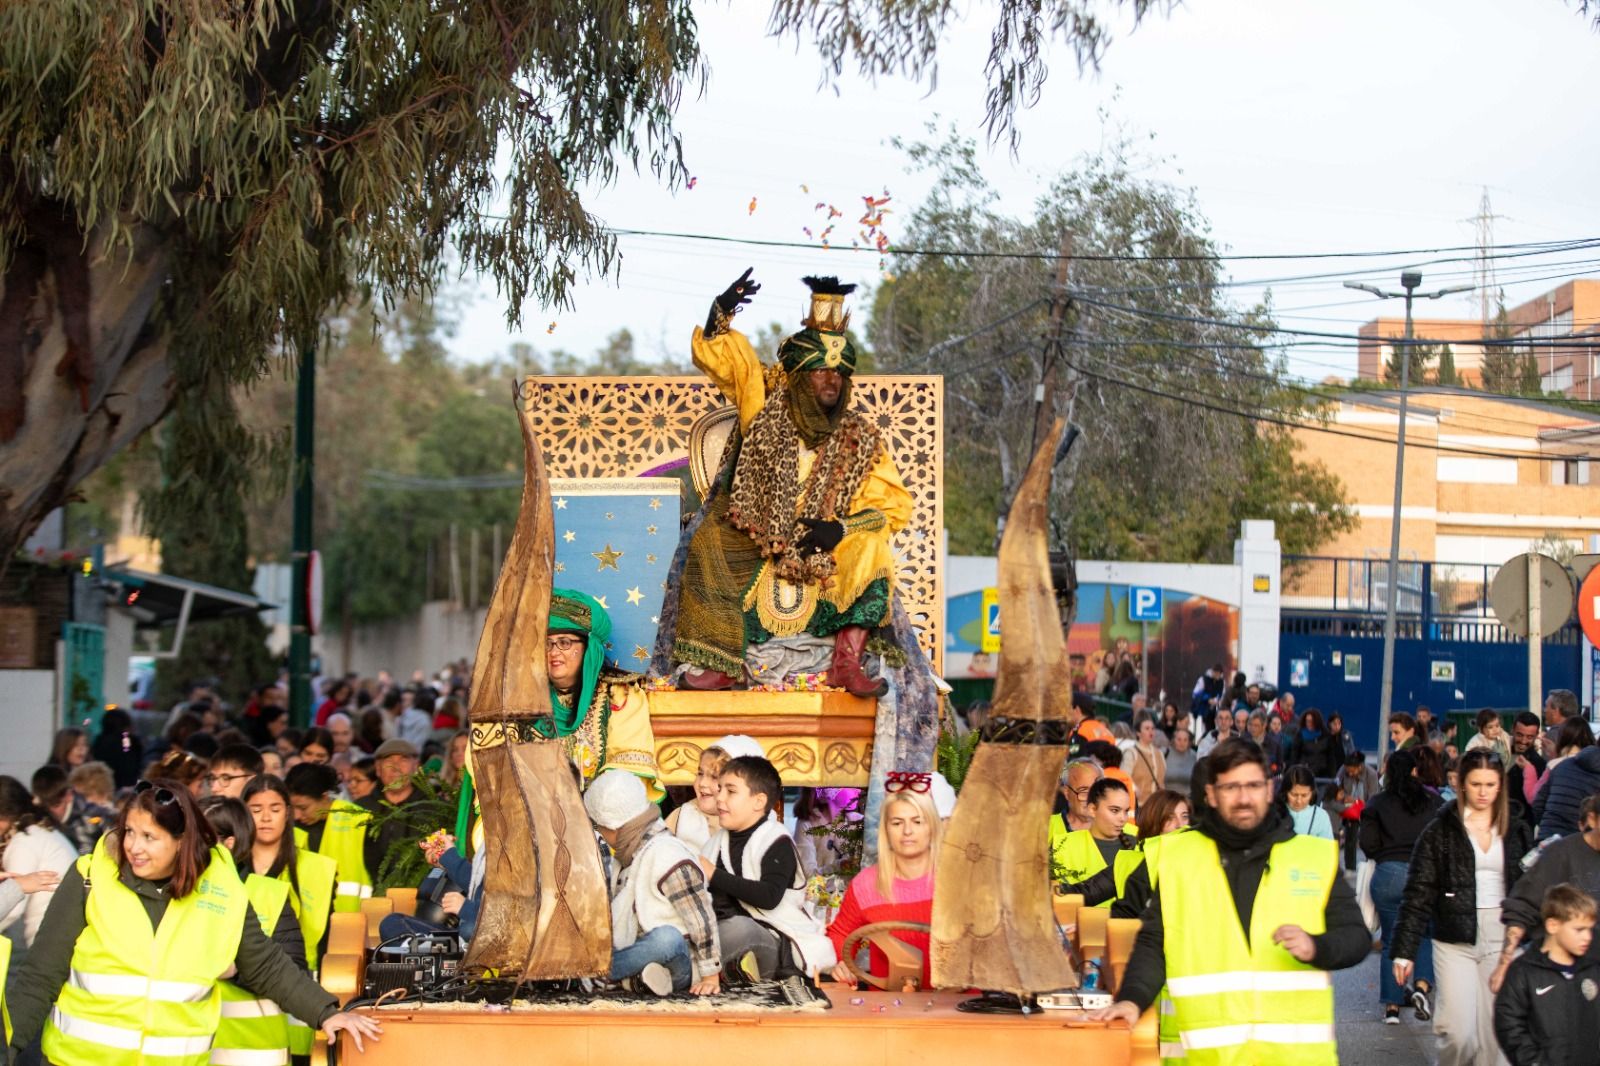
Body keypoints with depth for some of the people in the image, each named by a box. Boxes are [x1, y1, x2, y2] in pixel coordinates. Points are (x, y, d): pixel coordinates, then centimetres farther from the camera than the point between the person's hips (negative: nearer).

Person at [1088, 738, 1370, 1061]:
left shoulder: (1316, 857, 9)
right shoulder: (1178, 857, 10)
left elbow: (1357, 937, 10)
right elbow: (1154, 943, 11)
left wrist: (1316, 947, -11)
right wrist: (1133, 998, -6)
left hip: (1299, 1052, 0)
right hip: (1207, 1054, 0)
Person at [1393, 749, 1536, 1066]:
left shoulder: (1517, 831, 8)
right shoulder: (1440, 831, 0)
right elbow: (1418, 896, -1)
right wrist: (1404, 950, -4)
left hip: (1503, 941, 2)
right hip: (1455, 942, -2)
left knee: (1494, 1032, 0)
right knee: (1460, 1033, -11)